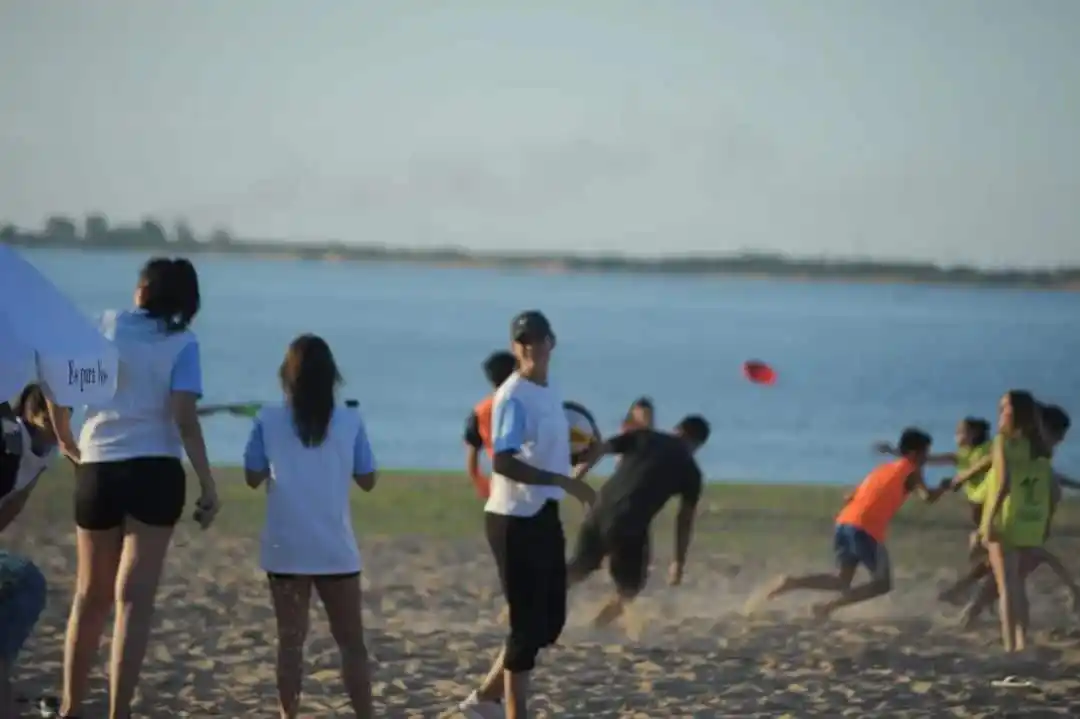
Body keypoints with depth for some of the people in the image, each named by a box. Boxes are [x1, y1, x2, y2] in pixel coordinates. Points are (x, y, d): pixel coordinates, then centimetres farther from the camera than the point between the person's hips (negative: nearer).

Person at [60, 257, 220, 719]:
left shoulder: (106, 326, 6)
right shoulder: (182, 344, -2)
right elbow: (184, 419, -12)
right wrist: (208, 486, -9)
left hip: (97, 471, 2)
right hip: (154, 473, -2)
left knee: (90, 597, 15)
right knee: (134, 599, -4)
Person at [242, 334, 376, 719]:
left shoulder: (268, 421, -4)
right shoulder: (350, 421, -3)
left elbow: (253, 477, 3)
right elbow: (367, 481, 4)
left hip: (286, 549, 0)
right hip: (336, 550, 0)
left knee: (290, 641, 8)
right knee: (351, 642, 8)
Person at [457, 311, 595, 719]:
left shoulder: (549, 393, 12)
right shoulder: (514, 397, -16)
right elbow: (502, 462, -28)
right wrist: (564, 482, -30)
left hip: (544, 515, 9)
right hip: (515, 520, -9)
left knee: (550, 622, 14)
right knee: (528, 625, -5)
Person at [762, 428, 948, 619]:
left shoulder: (882, 469, 28)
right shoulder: (911, 472, 7)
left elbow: (849, 498, 27)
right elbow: (927, 497, -9)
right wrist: (943, 488, 10)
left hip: (844, 524, 7)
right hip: (866, 531, -7)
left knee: (842, 580, 19)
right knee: (883, 584, 7)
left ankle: (793, 582, -1)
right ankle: (829, 606, -6)